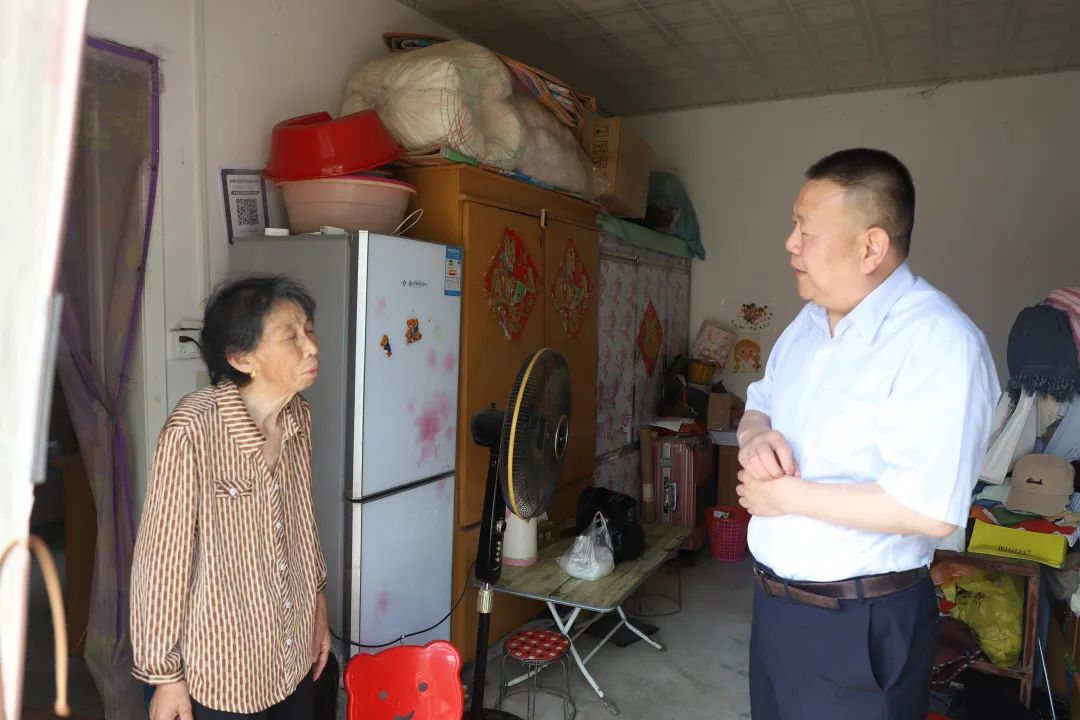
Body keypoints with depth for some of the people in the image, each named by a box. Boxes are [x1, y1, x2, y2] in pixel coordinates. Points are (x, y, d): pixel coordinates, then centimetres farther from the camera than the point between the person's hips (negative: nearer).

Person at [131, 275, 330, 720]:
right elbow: (162, 558, -18)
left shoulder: (297, 415, -6)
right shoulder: (192, 430, -26)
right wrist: (165, 674, -10)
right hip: (222, 666, -6)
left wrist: (317, 603, 13)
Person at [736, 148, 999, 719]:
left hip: (860, 626, -7)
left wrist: (788, 495, -20)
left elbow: (930, 510, -29)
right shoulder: (809, 322, 5)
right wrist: (755, 435, -9)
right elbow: (759, 405, 15)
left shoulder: (940, 340, -22)